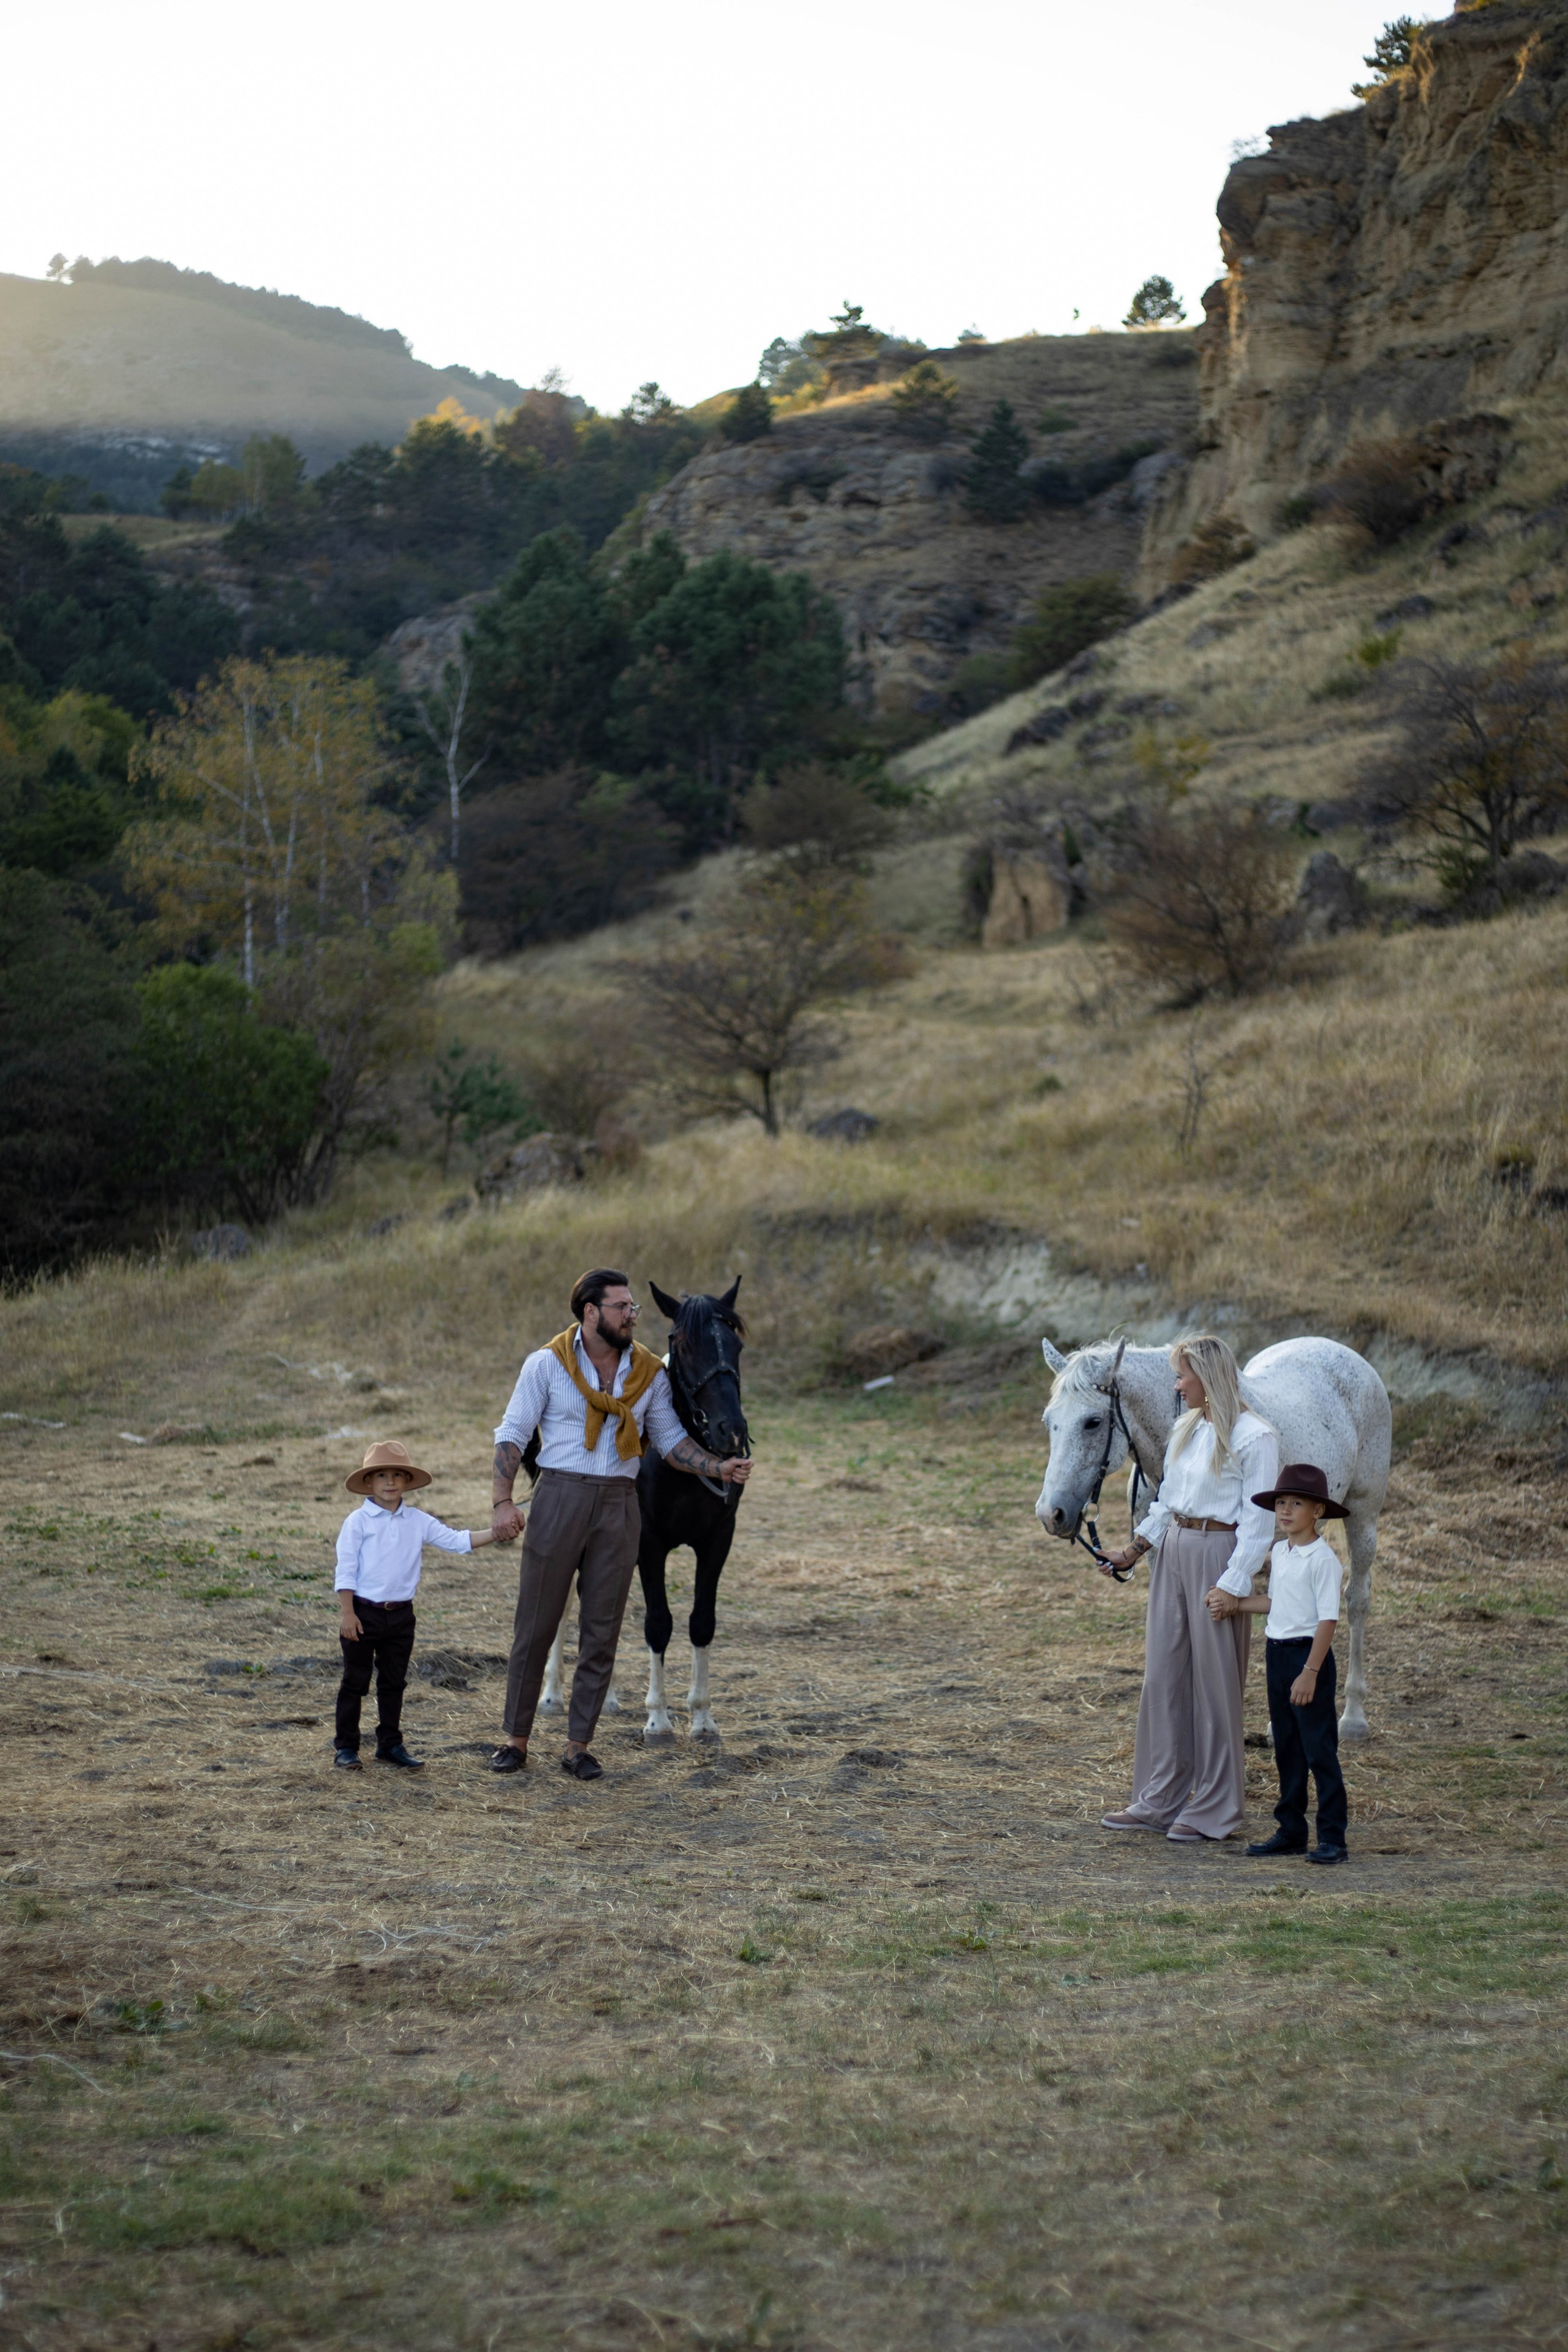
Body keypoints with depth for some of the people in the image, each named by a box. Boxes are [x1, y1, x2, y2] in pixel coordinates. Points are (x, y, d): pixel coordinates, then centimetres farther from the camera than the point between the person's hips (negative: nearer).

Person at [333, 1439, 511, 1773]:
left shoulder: (418, 1522, 5)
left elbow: (456, 1540, 4)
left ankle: (390, 1745, 23)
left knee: (394, 1682, 13)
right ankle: (346, 1747, 9)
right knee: (355, 1681, 2)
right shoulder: (358, 1522, -6)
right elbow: (346, 1569, -8)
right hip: (364, 1612, -4)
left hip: (401, 1614, 4)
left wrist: (494, 1534, -10)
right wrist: (347, 1613, -13)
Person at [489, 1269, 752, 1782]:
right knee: (535, 1625, 3)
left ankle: (579, 1745, 14)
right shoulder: (547, 1364, -3)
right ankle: (514, 1739, 13)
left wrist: (720, 1468, -4)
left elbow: (671, 1440, 11)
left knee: (601, 1633, 5)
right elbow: (512, 1434, -2)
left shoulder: (648, 1373, 5)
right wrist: (503, 1501, -12)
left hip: (619, 1504, 3)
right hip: (560, 1498, -3)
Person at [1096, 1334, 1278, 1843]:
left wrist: (1233, 1586, -18)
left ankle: (1215, 1810, 10)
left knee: (1215, 1680, 0)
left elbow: (1258, 1522, -14)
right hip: (1173, 1551, 8)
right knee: (1162, 1673, 10)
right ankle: (1159, 1798, 19)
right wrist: (1134, 1550, 11)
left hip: (1219, 1555, -8)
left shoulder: (1254, 1438, -12)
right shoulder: (1185, 1429, 10)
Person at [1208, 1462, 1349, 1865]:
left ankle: (1332, 1838, -2)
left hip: (1309, 1654, -8)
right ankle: (1291, 1831, 22)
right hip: (1277, 1654, 8)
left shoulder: (1323, 1559, -15)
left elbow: (1328, 1619, -18)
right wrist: (1235, 1605, 13)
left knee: (1319, 1749, -6)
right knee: (1287, 1749, 14)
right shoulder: (1279, 1552, 10)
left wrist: (1310, 1672, -22)